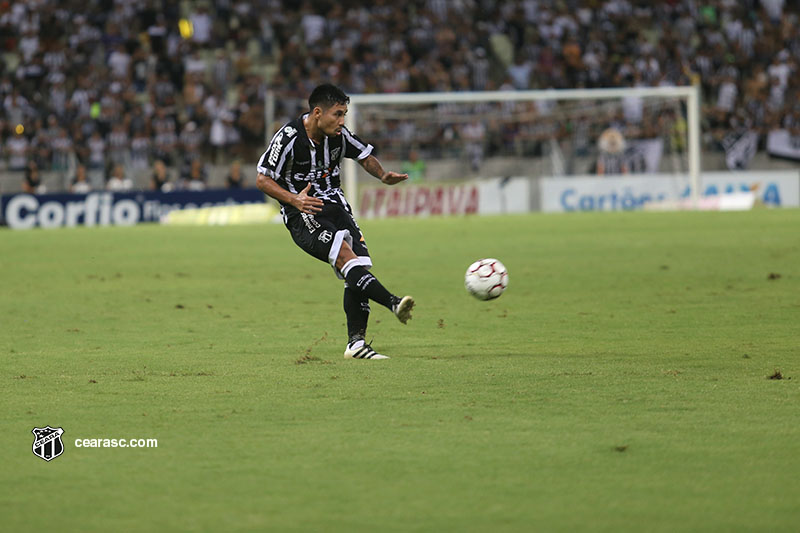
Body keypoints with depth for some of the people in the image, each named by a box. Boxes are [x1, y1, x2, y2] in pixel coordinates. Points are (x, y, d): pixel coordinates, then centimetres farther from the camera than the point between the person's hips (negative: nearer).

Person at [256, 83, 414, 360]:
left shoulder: (339, 134, 1)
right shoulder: (289, 137, -15)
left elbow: (365, 156, 18)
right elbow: (263, 179, -11)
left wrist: (384, 176, -2)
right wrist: (294, 199, -25)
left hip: (335, 207, 6)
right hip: (303, 214, -6)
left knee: (359, 267, -7)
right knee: (344, 255, -28)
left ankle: (356, 343, -2)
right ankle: (392, 302, -40)